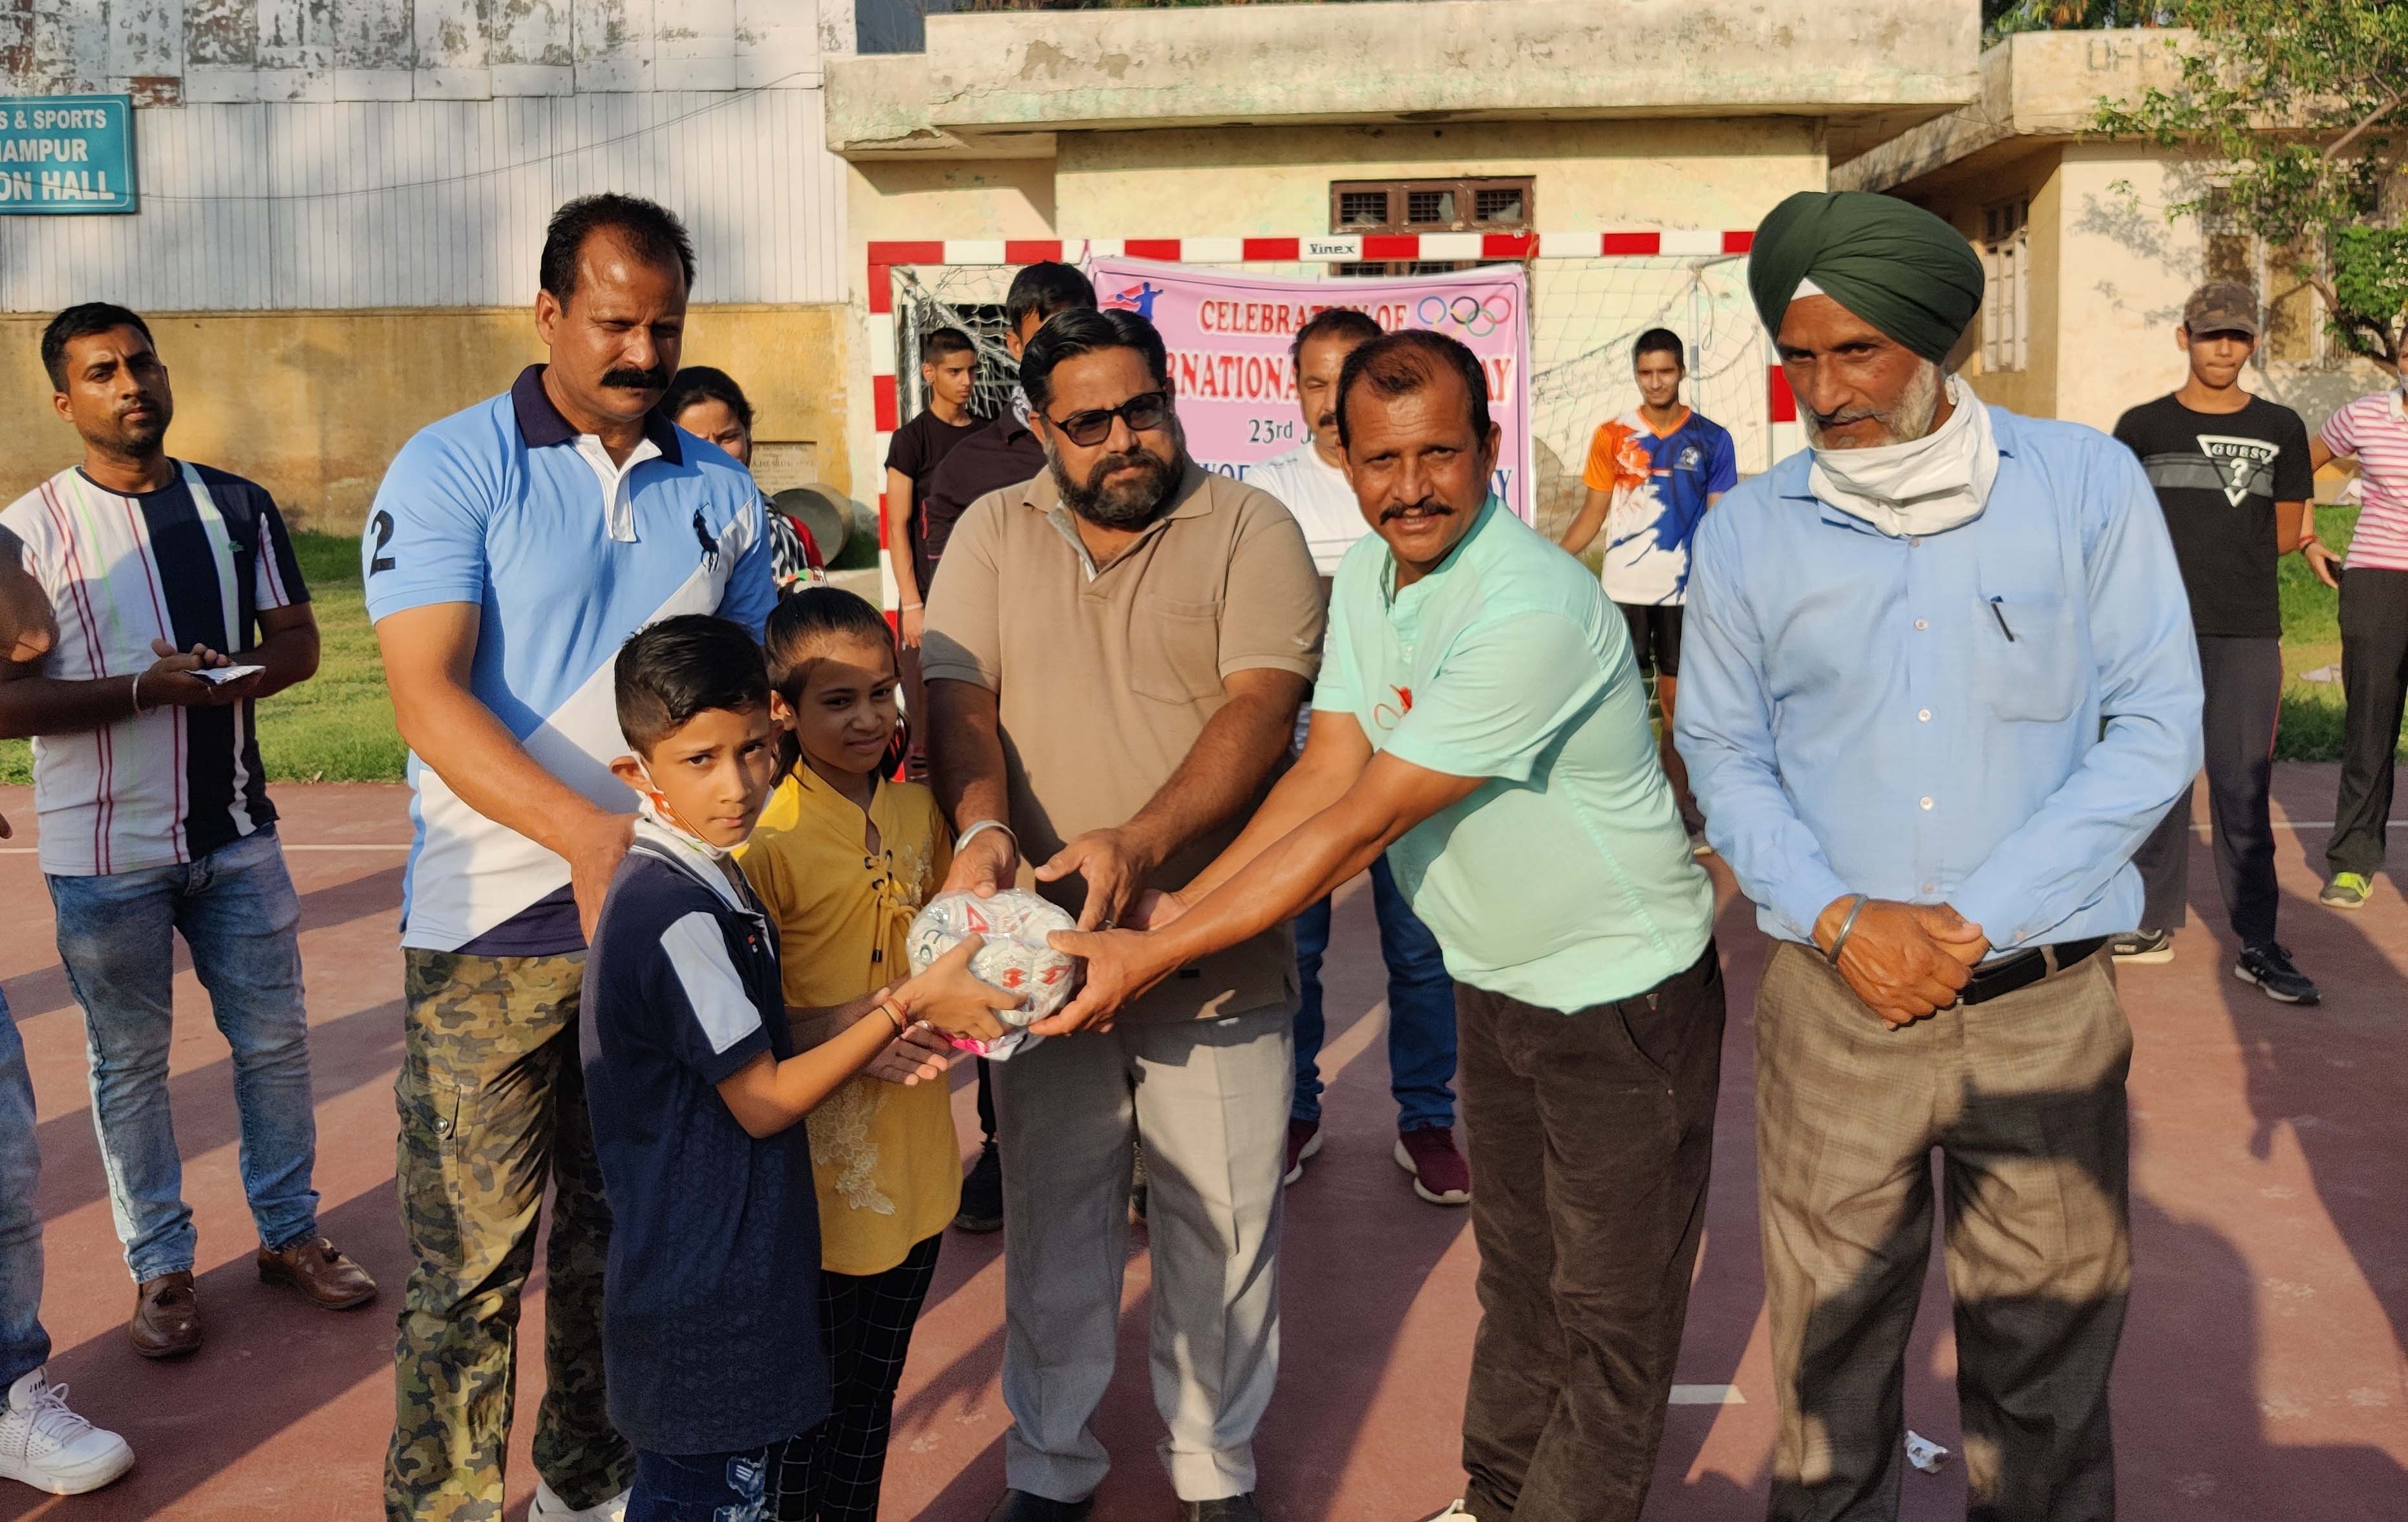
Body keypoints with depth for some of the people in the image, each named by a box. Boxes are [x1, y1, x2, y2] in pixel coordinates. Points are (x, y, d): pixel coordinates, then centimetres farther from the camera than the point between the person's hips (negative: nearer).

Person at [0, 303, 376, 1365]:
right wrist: (145, 688, -23)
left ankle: (290, 1231, 28)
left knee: (274, 1041, 11)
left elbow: (297, 641, 6)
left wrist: (233, 673, -16)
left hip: (234, 830, 3)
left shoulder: (236, 507, 3)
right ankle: (161, 1266, 23)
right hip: (105, 850, -3)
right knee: (129, 1065, 9)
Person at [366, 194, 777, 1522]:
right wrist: (586, 832, -29)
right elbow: (427, 695, -16)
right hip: (493, 925, -4)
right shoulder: (453, 468, -5)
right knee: (471, 1251, 1)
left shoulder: (718, 492, 9)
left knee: (624, 1234, 16)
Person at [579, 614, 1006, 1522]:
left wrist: (849, 1026, -1)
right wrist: (907, 1007, -15)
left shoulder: (709, 882, 7)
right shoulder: (677, 916, -24)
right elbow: (764, 1102, -19)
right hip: (706, 1300, -10)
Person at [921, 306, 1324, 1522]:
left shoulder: (1251, 531, -2)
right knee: (1052, 1228, 15)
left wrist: (1143, 843, -29)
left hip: (1216, 954, -2)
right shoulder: (993, 534, 7)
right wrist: (983, 828, -23)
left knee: (1222, 1231, 9)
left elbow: (1261, 708, -15)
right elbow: (960, 698, -2)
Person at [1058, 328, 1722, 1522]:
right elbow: (1327, 772, -4)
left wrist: (1155, 957, -28)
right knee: (1515, 1269, 23)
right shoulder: (1366, 575, -2)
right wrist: (1175, 906, -17)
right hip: (1497, 979, 8)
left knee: (1610, 1309, 7)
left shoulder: (1532, 611, -31)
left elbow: (1362, 825, -30)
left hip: (1624, 993, -8)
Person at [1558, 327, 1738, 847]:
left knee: (1676, 699, 7)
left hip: (1683, 591, 0)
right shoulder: (1612, 436, 1)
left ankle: (1681, 806, 16)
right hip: (1623, 590, 0)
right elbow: (1592, 515, 4)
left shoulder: (1711, 440, 1)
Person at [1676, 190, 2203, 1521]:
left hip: (2045, 1006, -1)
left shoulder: (2086, 486, -2)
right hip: (1832, 1008, 1)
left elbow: (2156, 728, -4)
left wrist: (1973, 921, -12)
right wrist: (1841, 918, -11)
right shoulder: (1746, 532, 2)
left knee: (2045, 1378, 11)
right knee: (1830, 1358, 11)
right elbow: (1721, 751, 5)